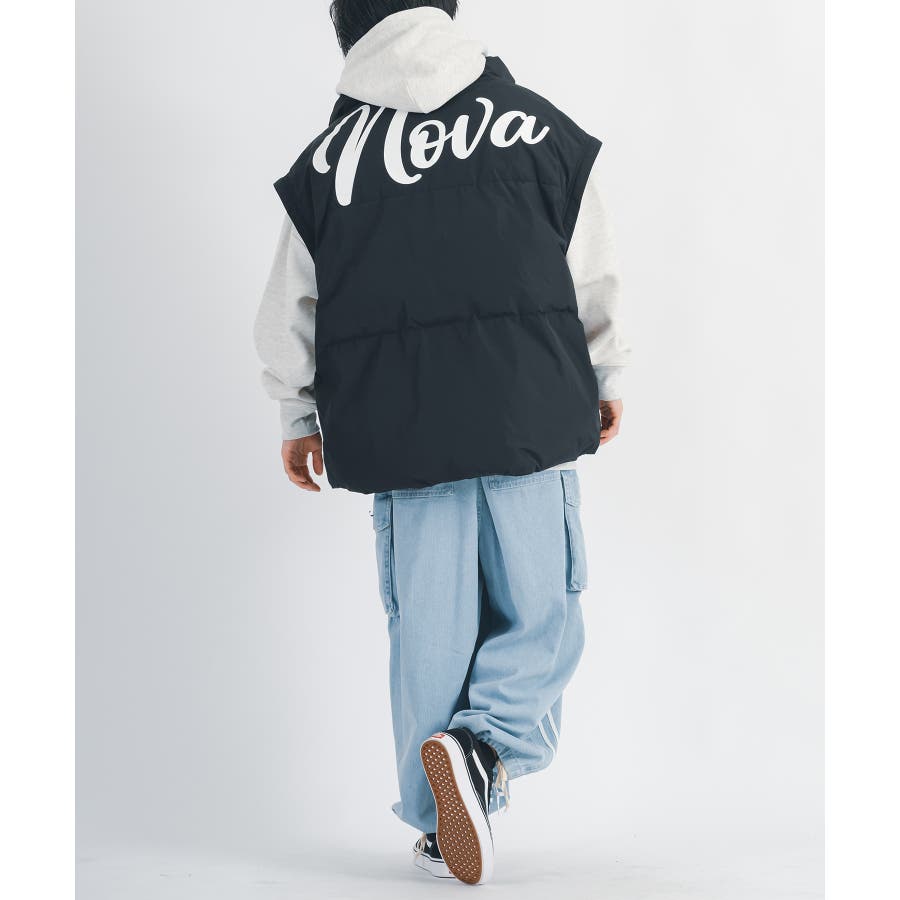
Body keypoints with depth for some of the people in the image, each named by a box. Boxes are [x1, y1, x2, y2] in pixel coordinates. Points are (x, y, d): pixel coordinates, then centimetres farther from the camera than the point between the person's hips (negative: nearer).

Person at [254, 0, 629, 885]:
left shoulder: (328, 155, 4)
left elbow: (291, 312, 9)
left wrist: (299, 420, 23)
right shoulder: (535, 125, 2)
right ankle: (485, 744, -19)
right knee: (540, 616, 7)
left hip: (396, 431, 1)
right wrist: (604, 379, 23)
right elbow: (593, 279, 7)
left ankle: (440, 823, 15)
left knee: (426, 628, 9)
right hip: (527, 415, -1)